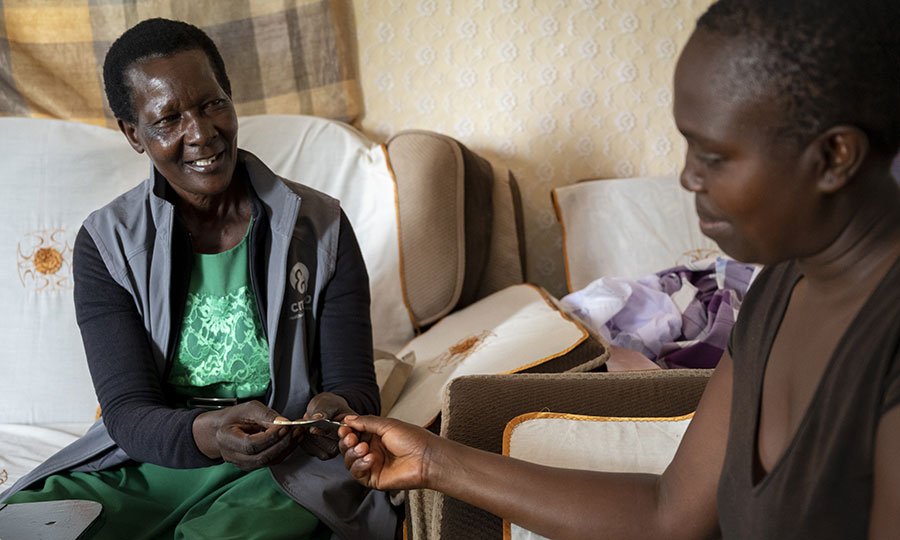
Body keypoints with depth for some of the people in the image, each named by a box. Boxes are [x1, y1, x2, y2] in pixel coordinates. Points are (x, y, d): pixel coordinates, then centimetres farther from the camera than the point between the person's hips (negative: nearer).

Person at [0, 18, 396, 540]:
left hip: (278, 471, -1)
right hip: (142, 464, 2)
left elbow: (356, 385, 0)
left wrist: (336, 410, -26)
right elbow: (127, 412, -8)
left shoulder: (321, 225, 0)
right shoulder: (107, 242, 1)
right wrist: (205, 435, -31)